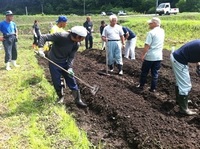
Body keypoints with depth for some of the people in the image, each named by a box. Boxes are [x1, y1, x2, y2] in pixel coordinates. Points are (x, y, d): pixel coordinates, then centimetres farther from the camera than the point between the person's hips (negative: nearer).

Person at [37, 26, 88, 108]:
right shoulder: (61, 36, -28)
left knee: (72, 81, 2)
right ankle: (60, 97, 29)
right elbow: (44, 37, -25)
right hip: (54, 62, -4)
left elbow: (71, 57, -7)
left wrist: (70, 67, -21)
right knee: (56, 82, 4)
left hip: (65, 63, 4)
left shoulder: (76, 45, -10)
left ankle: (78, 100, 12)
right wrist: (40, 48, -37)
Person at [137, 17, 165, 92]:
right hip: (159, 56, 5)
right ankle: (153, 88, 14)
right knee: (155, 73, 11)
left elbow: (147, 46, -18)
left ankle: (141, 85, 23)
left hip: (150, 56, -5)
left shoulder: (151, 32, -14)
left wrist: (143, 55, -10)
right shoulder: (162, 31, 6)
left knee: (144, 71, 12)